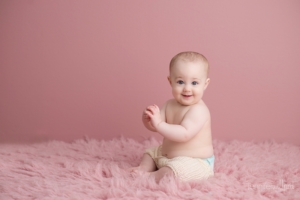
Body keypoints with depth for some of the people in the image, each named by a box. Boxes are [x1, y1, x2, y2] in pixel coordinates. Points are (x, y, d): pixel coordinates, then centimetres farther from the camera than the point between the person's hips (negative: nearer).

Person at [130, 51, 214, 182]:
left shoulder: (199, 110, -25)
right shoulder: (170, 105, 2)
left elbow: (184, 134, -37)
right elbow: (154, 126, 0)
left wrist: (159, 123, -40)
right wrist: (147, 118, -24)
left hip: (195, 163, -9)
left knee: (170, 172, -35)